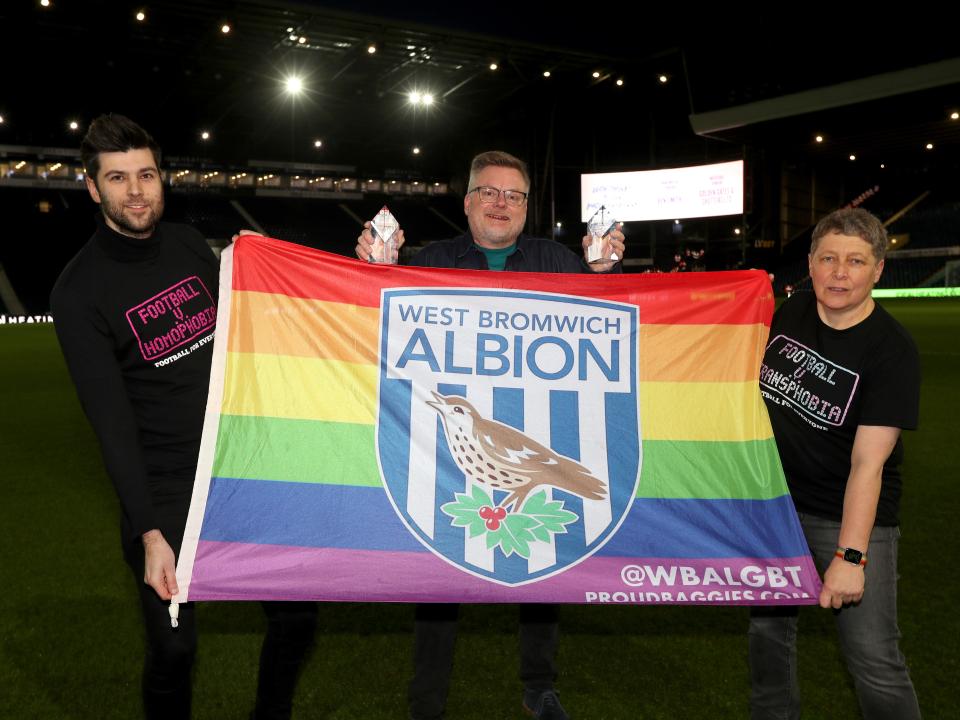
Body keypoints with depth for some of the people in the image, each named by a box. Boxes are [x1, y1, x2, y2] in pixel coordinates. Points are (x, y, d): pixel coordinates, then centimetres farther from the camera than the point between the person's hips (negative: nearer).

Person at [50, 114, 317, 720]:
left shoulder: (189, 244, 3)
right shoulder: (80, 292, -12)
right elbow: (112, 423, -16)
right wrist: (149, 533, -20)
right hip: (165, 491, -5)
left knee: (297, 614, 10)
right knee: (175, 646, 4)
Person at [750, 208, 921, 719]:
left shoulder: (892, 352, -19)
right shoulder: (792, 312, -3)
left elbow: (867, 462, -25)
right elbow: (758, 387, 14)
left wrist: (850, 556, -28)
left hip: (852, 517, -5)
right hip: (772, 500, 5)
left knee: (875, 662, -7)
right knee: (768, 627, 17)